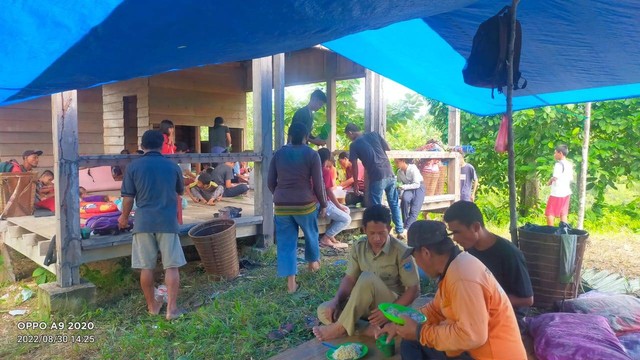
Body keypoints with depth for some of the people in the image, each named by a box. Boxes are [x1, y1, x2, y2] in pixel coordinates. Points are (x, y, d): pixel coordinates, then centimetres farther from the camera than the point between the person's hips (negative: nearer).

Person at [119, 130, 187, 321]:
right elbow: (180, 192, 21)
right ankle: (171, 308, 3)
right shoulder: (172, 166, 6)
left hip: (144, 222, 0)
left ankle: (152, 305, 22)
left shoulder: (134, 166, 0)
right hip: (168, 221, 0)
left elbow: (128, 197, 0)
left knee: (146, 267, 10)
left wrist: (124, 217, 18)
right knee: (171, 266, 4)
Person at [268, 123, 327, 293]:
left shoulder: (278, 153, 4)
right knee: (311, 234, 24)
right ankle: (313, 262, 45)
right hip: (305, 204, -2)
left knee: (286, 242, 7)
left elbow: (270, 182, 6)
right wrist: (323, 204, 7)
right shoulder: (312, 154, -5)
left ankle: (291, 282, 7)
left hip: (281, 205, 2)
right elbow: (318, 184, -6)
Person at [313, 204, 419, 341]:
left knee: (368, 278, -36)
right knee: (324, 311, -16)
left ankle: (341, 327, -23)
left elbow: (414, 289, -14)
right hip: (365, 304, 5)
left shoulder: (401, 252, -18)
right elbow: (350, 278, -2)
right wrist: (336, 300, -20)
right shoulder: (358, 247, -5)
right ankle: (370, 329, -25)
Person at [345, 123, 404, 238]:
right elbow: (388, 148, 17)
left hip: (377, 178, -5)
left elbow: (354, 167, 2)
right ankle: (400, 232, 22)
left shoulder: (354, 145, 1)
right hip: (390, 174, 5)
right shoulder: (374, 134, 12)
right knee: (394, 204, 16)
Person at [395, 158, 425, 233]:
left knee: (414, 211, -20)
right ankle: (405, 223, -19)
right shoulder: (399, 172, -2)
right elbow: (400, 185, 5)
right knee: (404, 199, -30)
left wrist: (404, 187, -31)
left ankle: (406, 227, -20)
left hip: (418, 188, -3)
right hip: (408, 189, 4)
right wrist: (401, 195, -11)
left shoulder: (413, 169, -20)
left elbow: (417, 184, -23)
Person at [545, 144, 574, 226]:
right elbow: (571, 179, 14)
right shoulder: (569, 165, 12)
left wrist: (550, 181, -4)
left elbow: (555, 177, -22)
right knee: (563, 214, 11)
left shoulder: (559, 164, -15)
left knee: (550, 213, -2)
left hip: (557, 193, -8)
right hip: (566, 192, 8)